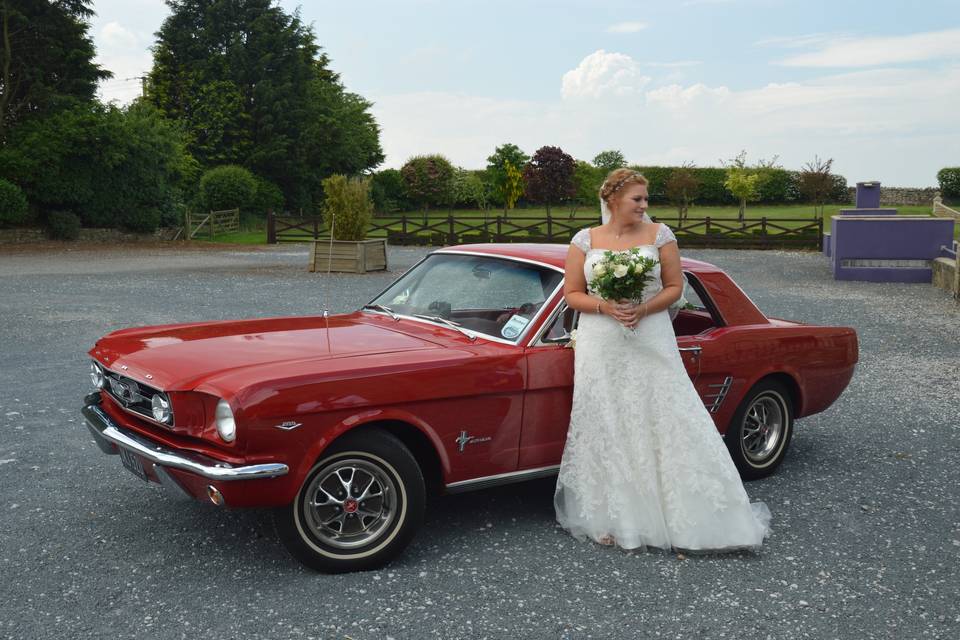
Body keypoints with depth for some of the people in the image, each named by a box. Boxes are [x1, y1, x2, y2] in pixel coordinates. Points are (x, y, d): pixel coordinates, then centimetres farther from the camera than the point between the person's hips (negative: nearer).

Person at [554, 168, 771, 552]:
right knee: (606, 430, 3)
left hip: (651, 343, 0)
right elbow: (571, 294, 4)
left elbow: (674, 287, 3)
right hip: (600, 347, 1)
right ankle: (610, 519, 13)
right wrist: (605, 307, -14)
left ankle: (688, 517, 7)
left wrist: (644, 309, -14)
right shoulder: (585, 240, 3)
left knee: (667, 423, -2)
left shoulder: (659, 235, 2)